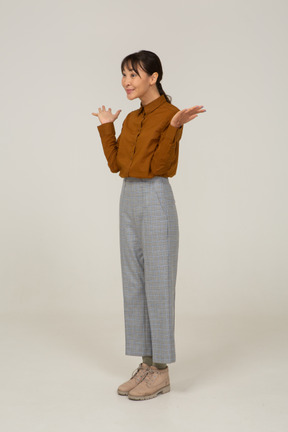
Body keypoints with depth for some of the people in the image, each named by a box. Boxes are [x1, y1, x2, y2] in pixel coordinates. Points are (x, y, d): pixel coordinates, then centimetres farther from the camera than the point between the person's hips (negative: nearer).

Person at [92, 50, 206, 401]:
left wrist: (174, 128, -25)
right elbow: (115, 164, 11)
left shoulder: (170, 114, -8)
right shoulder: (131, 119, 15)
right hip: (129, 201, 8)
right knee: (133, 284, 10)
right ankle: (146, 364, 21)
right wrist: (106, 126, 14)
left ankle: (161, 371, 10)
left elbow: (158, 166, -16)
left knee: (157, 284, -2)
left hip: (156, 201, -8)